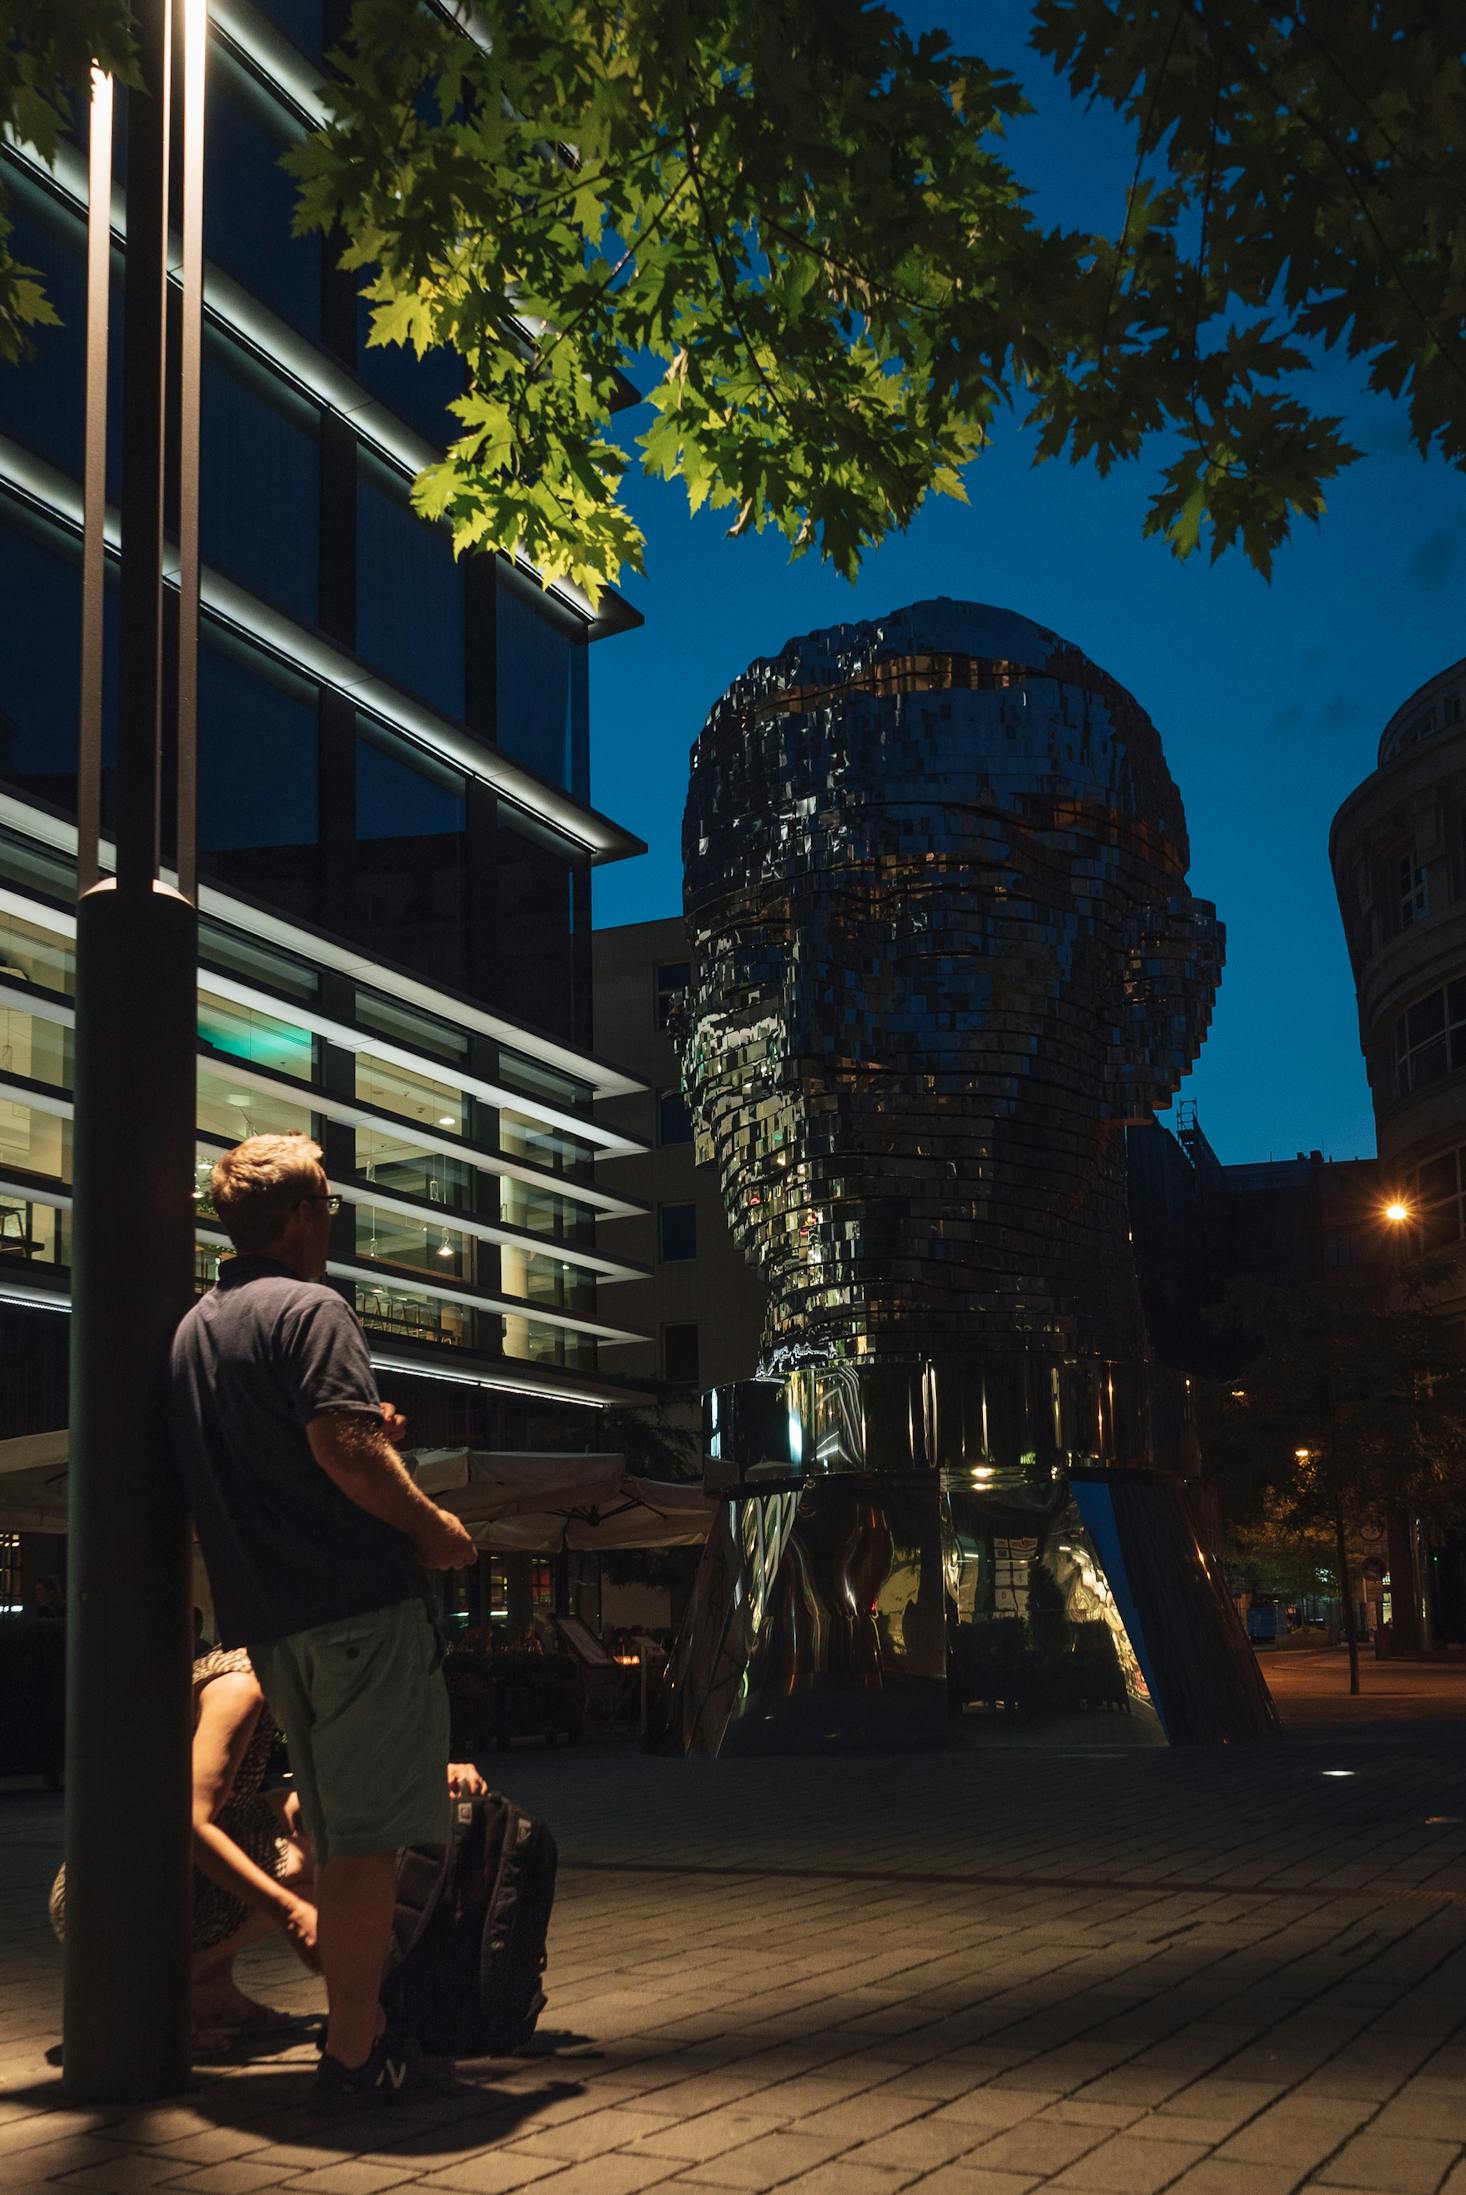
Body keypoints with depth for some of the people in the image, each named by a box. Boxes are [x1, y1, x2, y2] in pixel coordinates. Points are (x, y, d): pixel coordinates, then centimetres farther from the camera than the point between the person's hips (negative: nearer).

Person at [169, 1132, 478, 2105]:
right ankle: (355, 2049, -3)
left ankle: (356, 2025, 21)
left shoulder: (192, 1328, 19)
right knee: (370, 1832, -4)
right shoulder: (310, 1309, -8)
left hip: (267, 1617, 9)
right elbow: (340, 1445, -21)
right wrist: (432, 1526, -10)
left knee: (339, 1833, 16)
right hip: (360, 1599, -9)